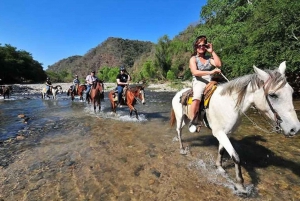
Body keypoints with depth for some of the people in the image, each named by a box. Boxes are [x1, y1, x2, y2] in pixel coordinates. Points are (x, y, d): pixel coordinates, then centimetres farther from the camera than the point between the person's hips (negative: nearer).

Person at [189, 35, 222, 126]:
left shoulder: (209, 58, 21)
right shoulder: (193, 59, 8)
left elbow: (219, 64, 1)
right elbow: (195, 72, -10)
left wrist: (212, 51, 6)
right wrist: (210, 72, -20)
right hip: (198, 82, -5)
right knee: (197, 97, -35)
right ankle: (192, 121, -26)